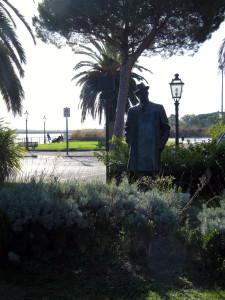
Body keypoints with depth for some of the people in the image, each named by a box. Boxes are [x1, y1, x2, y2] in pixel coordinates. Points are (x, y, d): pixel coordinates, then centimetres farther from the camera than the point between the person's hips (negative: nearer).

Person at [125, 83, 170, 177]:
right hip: (137, 151, 1)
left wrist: (161, 144, -1)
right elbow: (127, 129, 19)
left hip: (153, 151, 0)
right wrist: (129, 142, 3)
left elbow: (166, 128, 10)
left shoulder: (158, 108, 11)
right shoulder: (132, 110, 14)